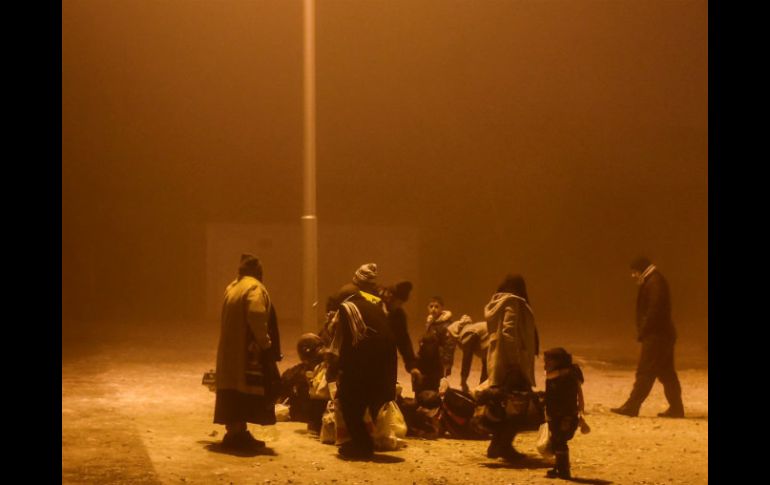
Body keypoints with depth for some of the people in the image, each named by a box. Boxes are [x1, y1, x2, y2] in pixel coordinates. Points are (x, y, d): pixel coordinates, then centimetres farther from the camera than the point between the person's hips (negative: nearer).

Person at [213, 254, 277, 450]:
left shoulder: (231, 288, 14)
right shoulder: (254, 288, -11)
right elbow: (256, 316, -26)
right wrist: (265, 343, -17)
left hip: (228, 351, 8)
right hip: (248, 351, -8)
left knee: (233, 391, 13)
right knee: (245, 391, -4)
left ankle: (234, 432, 20)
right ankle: (237, 434, -5)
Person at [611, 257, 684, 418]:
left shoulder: (655, 282, -13)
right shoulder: (652, 282, 18)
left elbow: (654, 311, -22)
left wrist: (642, 332, -17)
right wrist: (642, 332, 14)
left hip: (655, 336, -11)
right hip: (663, 335, 11)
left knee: (645, 373, -9)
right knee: (666, 373, 10)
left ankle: (631, 407, -8)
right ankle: (676, 408, 12)